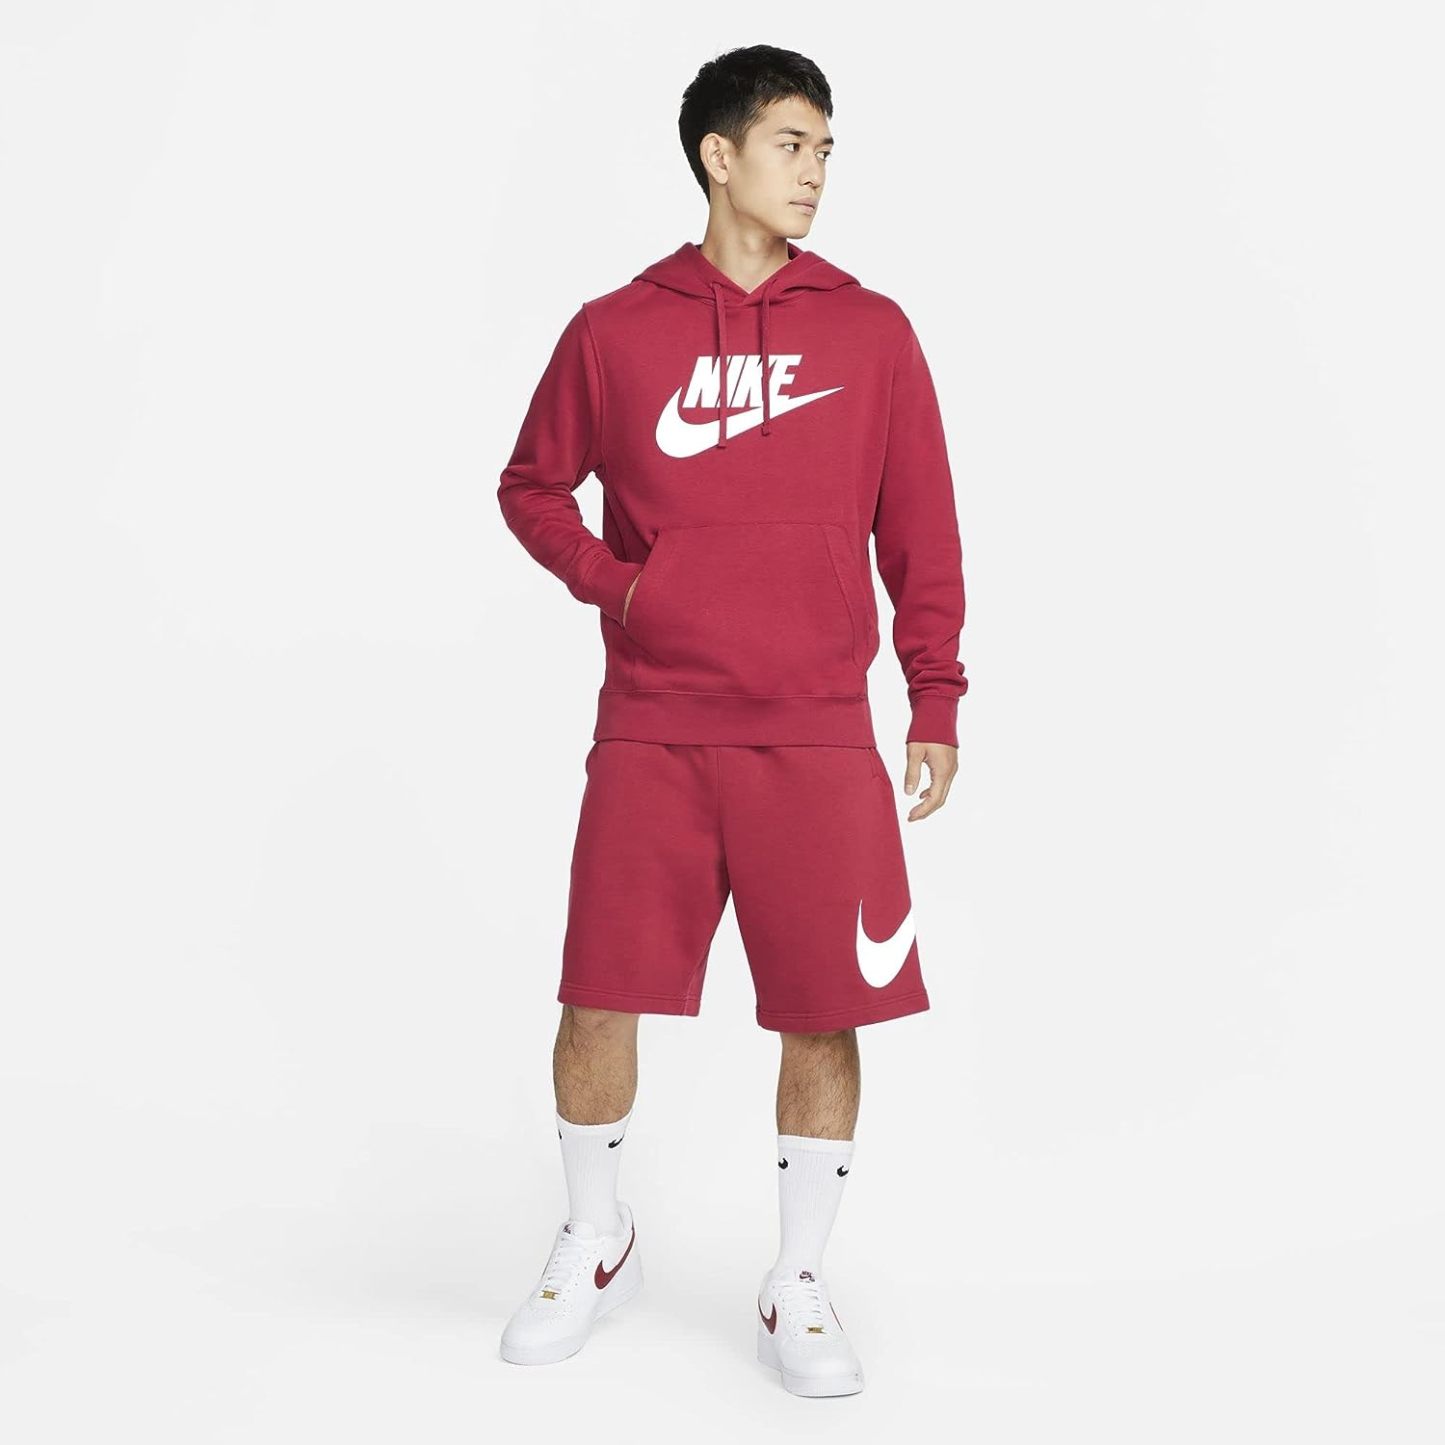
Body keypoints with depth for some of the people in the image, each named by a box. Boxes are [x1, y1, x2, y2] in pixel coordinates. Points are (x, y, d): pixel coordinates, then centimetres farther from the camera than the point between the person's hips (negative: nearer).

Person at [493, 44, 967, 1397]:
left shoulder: (870, 331, 6)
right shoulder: (613, 331, 5)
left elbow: (920, 534, 7)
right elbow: (531, 485, 15)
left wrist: (935, 703, 3)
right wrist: (611, 581, -2)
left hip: (819, 738, 0)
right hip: (648, 729, 0)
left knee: (824, 1015, 1)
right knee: (598, 999, 4)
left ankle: (797, 1286, 22)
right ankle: (596, 1245, 30)